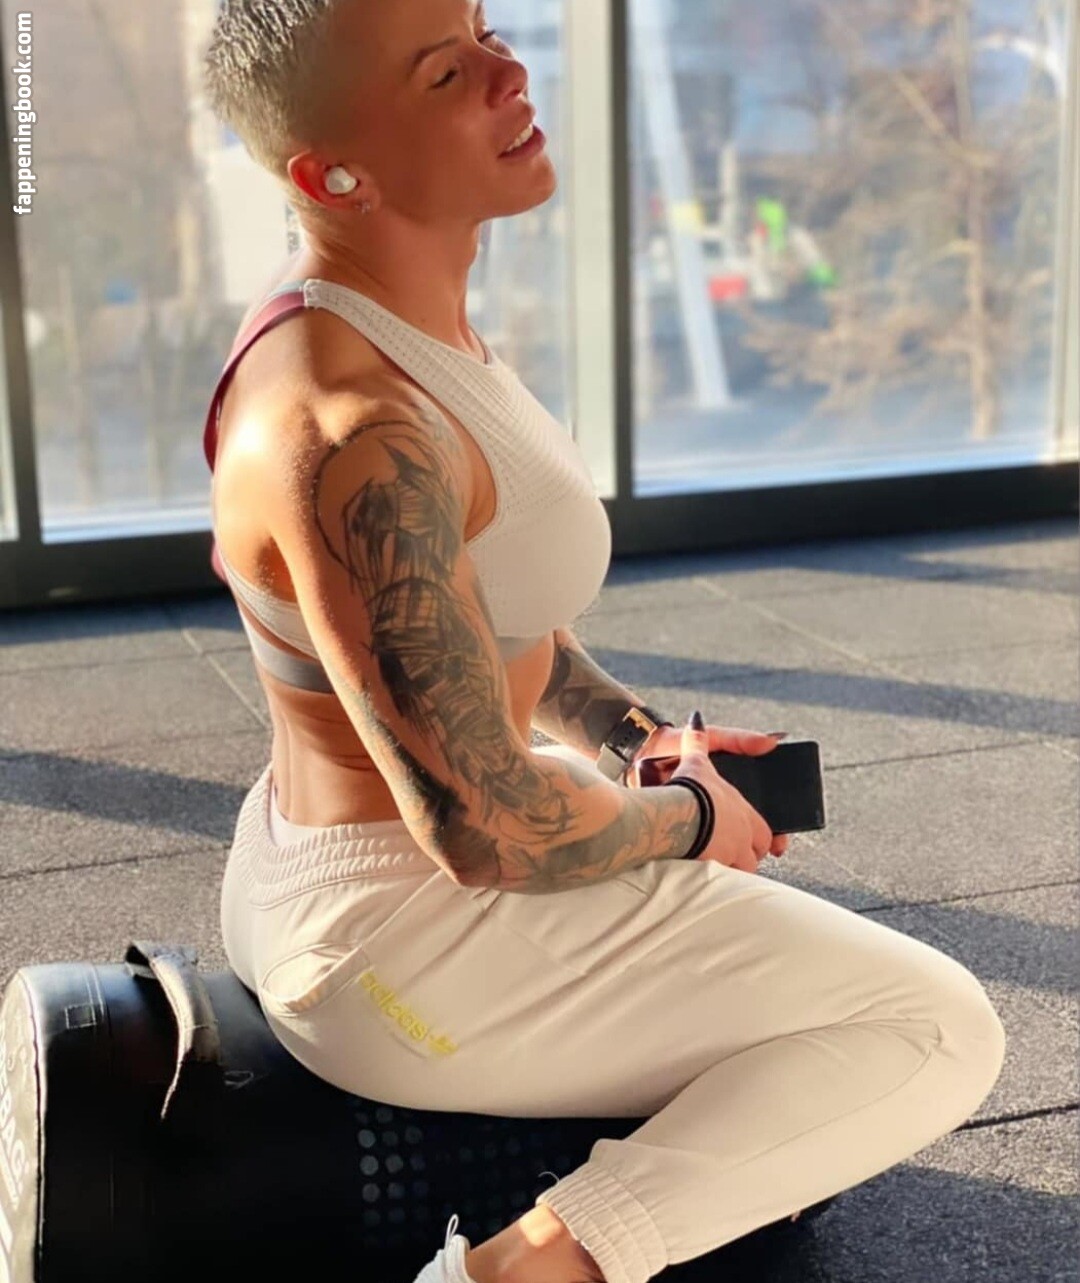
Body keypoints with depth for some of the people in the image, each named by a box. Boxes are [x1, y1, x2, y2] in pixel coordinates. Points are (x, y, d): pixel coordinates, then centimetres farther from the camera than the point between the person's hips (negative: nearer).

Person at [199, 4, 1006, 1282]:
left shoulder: (400, 321, 3)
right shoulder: (354, 434, -28)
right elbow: (488, 830, -27)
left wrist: (634, 733, 4)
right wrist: (686, 817, -9)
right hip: (405, 952, -10)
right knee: (941, 1029, -5)